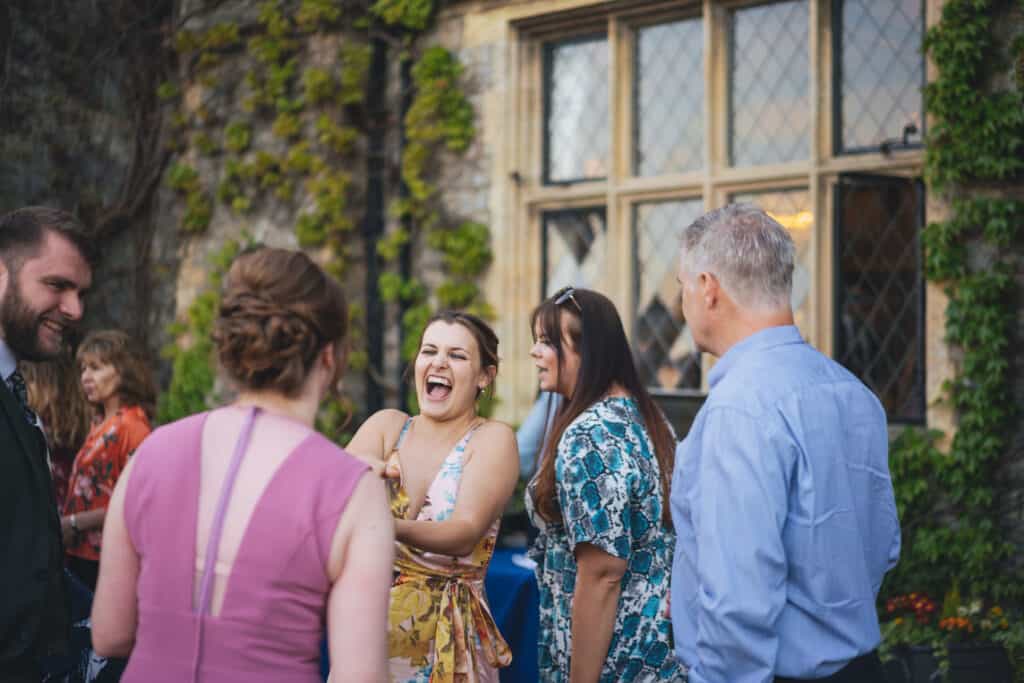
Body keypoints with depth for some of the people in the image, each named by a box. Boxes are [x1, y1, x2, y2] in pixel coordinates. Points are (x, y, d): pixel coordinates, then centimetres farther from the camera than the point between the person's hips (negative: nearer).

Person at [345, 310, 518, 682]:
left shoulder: (493, 439, -7)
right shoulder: (387, 425, 3)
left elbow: (466, 533, -22)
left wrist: (393, 528, -41)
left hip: (448, 638, -3)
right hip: (371, 625, 3)